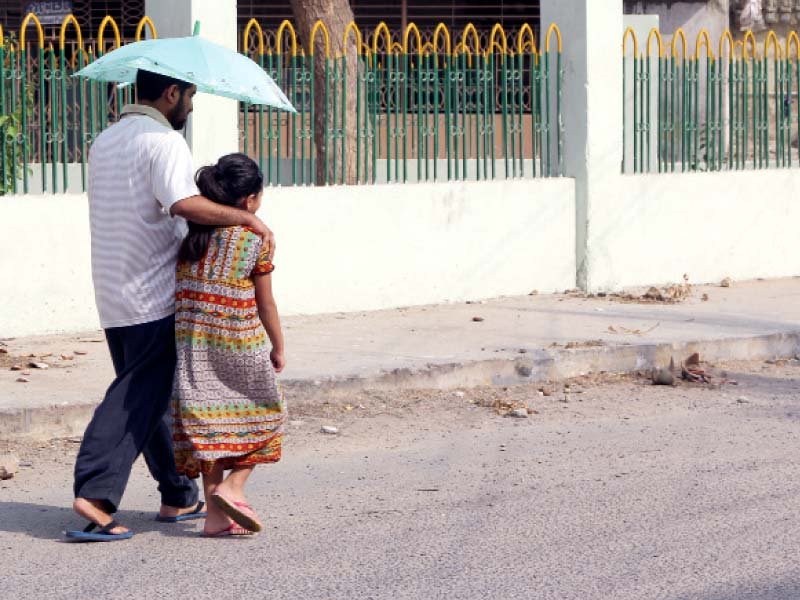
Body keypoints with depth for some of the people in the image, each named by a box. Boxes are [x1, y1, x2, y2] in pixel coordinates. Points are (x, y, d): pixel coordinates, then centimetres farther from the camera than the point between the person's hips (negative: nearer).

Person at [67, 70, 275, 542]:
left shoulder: (105, 142, 15)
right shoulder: (164, 140, -13)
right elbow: (183, 203, -30)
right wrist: (247, 218, -20)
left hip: (112, 297, 9)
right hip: (155, 297, -9)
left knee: (151, 395, 16)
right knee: (137, 400, -7)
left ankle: (178, 495, 23)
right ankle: (95, 493, -16)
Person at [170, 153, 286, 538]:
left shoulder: (191, 231, 3)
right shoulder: (256, 238, -8)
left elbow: (180, 286, 8)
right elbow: (265, 304, -1)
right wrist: (278, 348, 11)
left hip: (191, 342, 4)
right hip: (239, 343, -4)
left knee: (206, 420, 8)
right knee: (262, 414, 14)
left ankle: (216, 515, 6)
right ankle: (233, 487, -3)